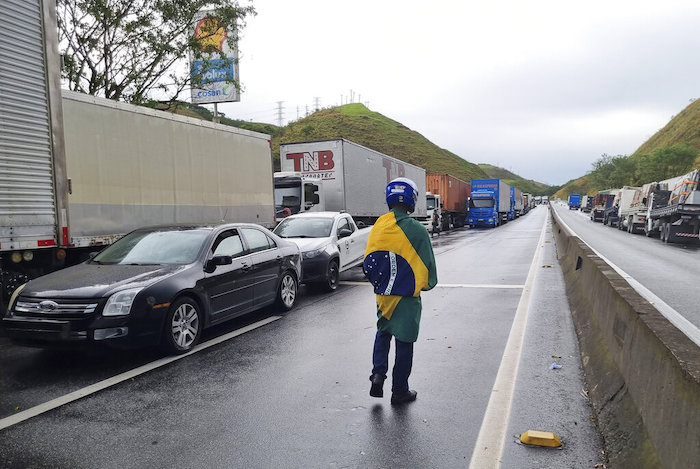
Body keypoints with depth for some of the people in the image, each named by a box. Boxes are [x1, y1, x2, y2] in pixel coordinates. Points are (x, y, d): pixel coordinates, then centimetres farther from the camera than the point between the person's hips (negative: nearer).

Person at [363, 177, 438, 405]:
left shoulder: (377, 227, -4)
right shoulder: (416, 230, -16)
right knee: (404, 342, 9)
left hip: (382, 295, 4)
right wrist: (427, 284, 12)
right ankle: (400, 390, 20)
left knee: (383, 333, 25)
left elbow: (368, 263, 3)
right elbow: (428, 264, -8)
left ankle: (378, 372, 8)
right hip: (407, 297, -3)